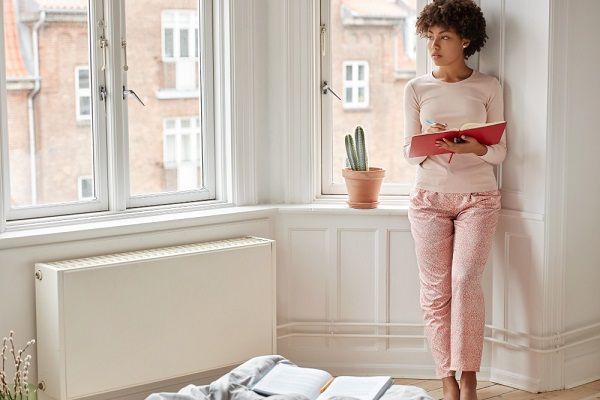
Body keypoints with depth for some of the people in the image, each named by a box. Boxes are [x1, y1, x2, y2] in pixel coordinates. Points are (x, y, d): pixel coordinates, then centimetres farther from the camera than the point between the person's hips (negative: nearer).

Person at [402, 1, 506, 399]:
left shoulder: (488, 86, 2)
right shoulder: (416, 89, 5)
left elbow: (500, 151, 2)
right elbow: (409, 151, 6)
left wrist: (474, 148, -20)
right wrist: (428, 140, -16)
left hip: (478, 197, -2)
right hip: (429, 197, 2)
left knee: (465, 278, -17)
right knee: (435, 290, 0)